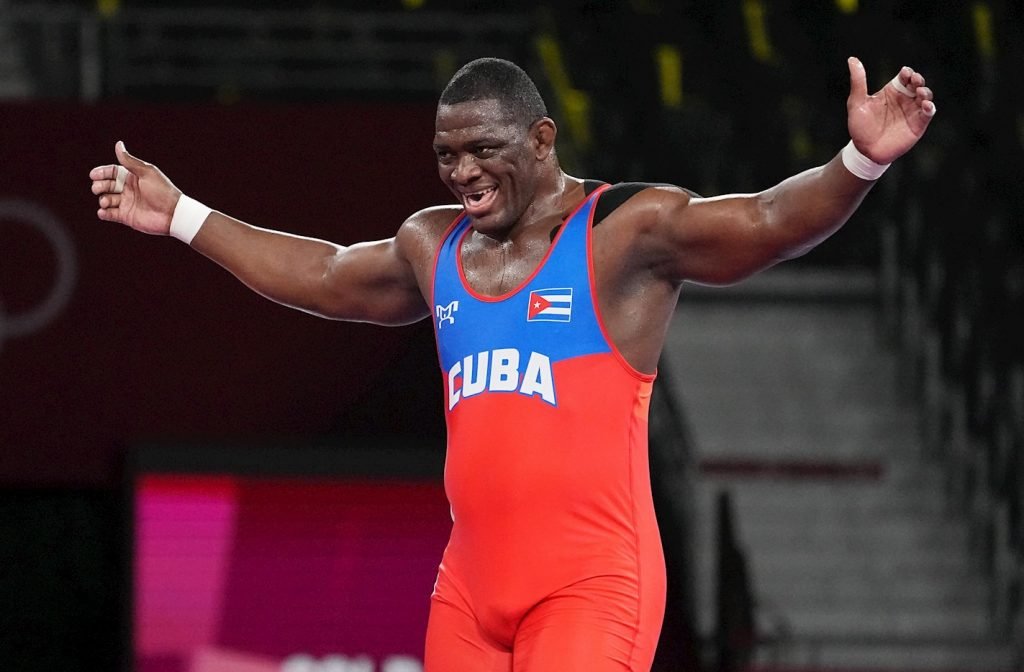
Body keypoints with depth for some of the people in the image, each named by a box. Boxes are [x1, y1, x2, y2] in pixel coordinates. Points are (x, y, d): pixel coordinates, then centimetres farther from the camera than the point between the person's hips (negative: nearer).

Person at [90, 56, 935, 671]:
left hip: (591, 586, -7)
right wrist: (182, 218, 39)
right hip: (471, 583, 7)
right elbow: (326, 277, 34)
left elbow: (766, 223, -19)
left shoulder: (627, 230, -6)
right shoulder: (434, 248, 15)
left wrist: (860, 163, -37)